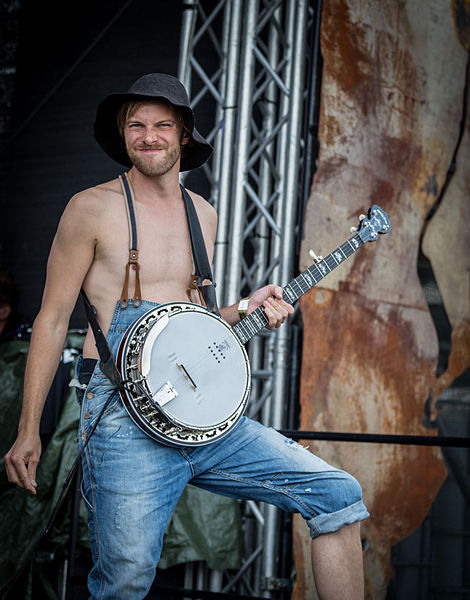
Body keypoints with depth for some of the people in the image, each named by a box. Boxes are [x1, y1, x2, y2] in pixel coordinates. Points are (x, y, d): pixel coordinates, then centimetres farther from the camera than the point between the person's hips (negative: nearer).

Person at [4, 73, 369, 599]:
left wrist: (244, 310, 8)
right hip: (124, 414, -5)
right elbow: (53, 319, 0)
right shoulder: (93, 209, 0)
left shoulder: (203, 214, 17)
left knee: (338, 495, -3)